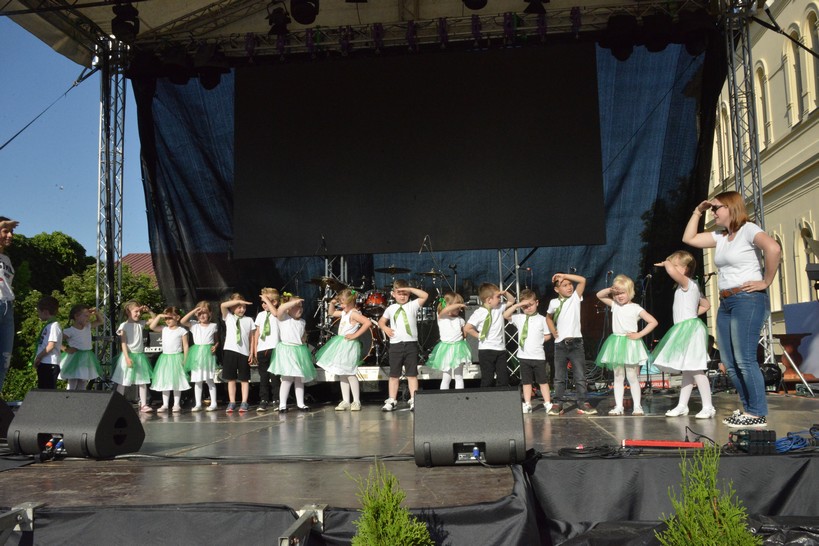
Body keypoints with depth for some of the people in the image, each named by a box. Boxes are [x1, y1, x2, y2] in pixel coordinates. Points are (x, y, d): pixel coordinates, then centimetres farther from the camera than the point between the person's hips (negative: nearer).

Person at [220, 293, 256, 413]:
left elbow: (252, 338, 7)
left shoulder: (249, 320, 8)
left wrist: (252, 353, 0)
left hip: (244, 352, 0)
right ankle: (232, 402, 10)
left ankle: (244, 403, 7)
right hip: (230, 351, 0)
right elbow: (223, 305, -10)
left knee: (244, 379, 3)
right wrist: (238, 301, -11)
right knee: (231, 379, 4)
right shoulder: (228, 317, 8)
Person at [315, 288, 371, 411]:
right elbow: (332, 313, 30)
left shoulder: (354, 313, -15)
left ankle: (356, 401, 1)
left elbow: (367, 322, -29)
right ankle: (345, 401, 15)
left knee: (349, 373, -7)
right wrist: (332, 303, 11)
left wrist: (355, 335, -23)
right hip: (340, 345, 10)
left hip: (349, 345, -10)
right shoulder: (344, 313, 13)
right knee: (342, 374, 10)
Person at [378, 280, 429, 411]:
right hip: (395, 345, 2)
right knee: (394, 375, 8)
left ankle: (413, 400, 5)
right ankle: (392, 401, 15)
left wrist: (409, 289, -11)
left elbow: (425, 296, -10)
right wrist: (385, 328, 0)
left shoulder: (412, 305, 3)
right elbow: (381, 321, 20)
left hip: (411, 344, -2)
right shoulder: (390, 309, 10)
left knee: (412, 374, 2)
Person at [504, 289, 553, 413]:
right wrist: (517, 305, -14)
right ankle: (527, 405, 15)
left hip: (538, 356, -2)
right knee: (526, 382, 9)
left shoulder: (541, 319, 1)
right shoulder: (519, 318, 4)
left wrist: (538, 341, -6)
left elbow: (547, 335, 6)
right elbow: (505, 315, -9)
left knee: (543, 381, 6)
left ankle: (547, 403, 13)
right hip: (524, 356, 2)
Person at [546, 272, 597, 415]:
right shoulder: (554, 303, 5)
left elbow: (582, 280, -12)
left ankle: (583, 403, 6)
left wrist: (563, 275, -12)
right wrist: (553, 331, 7)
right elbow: (548, 317, 22)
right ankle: (557, 404, 10)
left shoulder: (575, 297, 1)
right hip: (560, 344, 1)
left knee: (580, 375, 0)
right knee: (559, 377, 6)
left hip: (576, 343, -1)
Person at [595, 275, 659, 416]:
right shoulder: (615, 305, 10)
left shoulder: (635, 308, -4)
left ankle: (637, 406, 5)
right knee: (618, 378, 6)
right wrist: (609, 290, -2)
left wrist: (639, 334, -11)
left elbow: (653, 322, -7)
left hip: (631, 345, -5)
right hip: (616, 345, 5)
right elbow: (599, 295, 16)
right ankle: (618, 406, 8)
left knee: (632, 377, -2)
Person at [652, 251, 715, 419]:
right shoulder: (691, 287, 18)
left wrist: (666, 263, -12)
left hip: (690, 328, -11)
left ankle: (708, 407, -7)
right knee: (687, 370, 13)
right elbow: (706, 305, 27)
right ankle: (682, 406, 18)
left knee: (695, 370, -10)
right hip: (684, 330, 11)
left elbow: (672, 272, -32)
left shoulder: (687, 283, -12)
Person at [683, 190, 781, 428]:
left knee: (744, 359, -11)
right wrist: (697, 212, 17)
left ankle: (758, 414, -4)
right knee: (730, 362, 7)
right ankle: (749, 408, 16)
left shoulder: (748, 229, -7)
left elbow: (773, 249, -24)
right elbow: (688, 239, 20)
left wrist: (766, 282, -18)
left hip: (748, 300, -9)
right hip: (725, 302, 9)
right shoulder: (720, 236, 16)